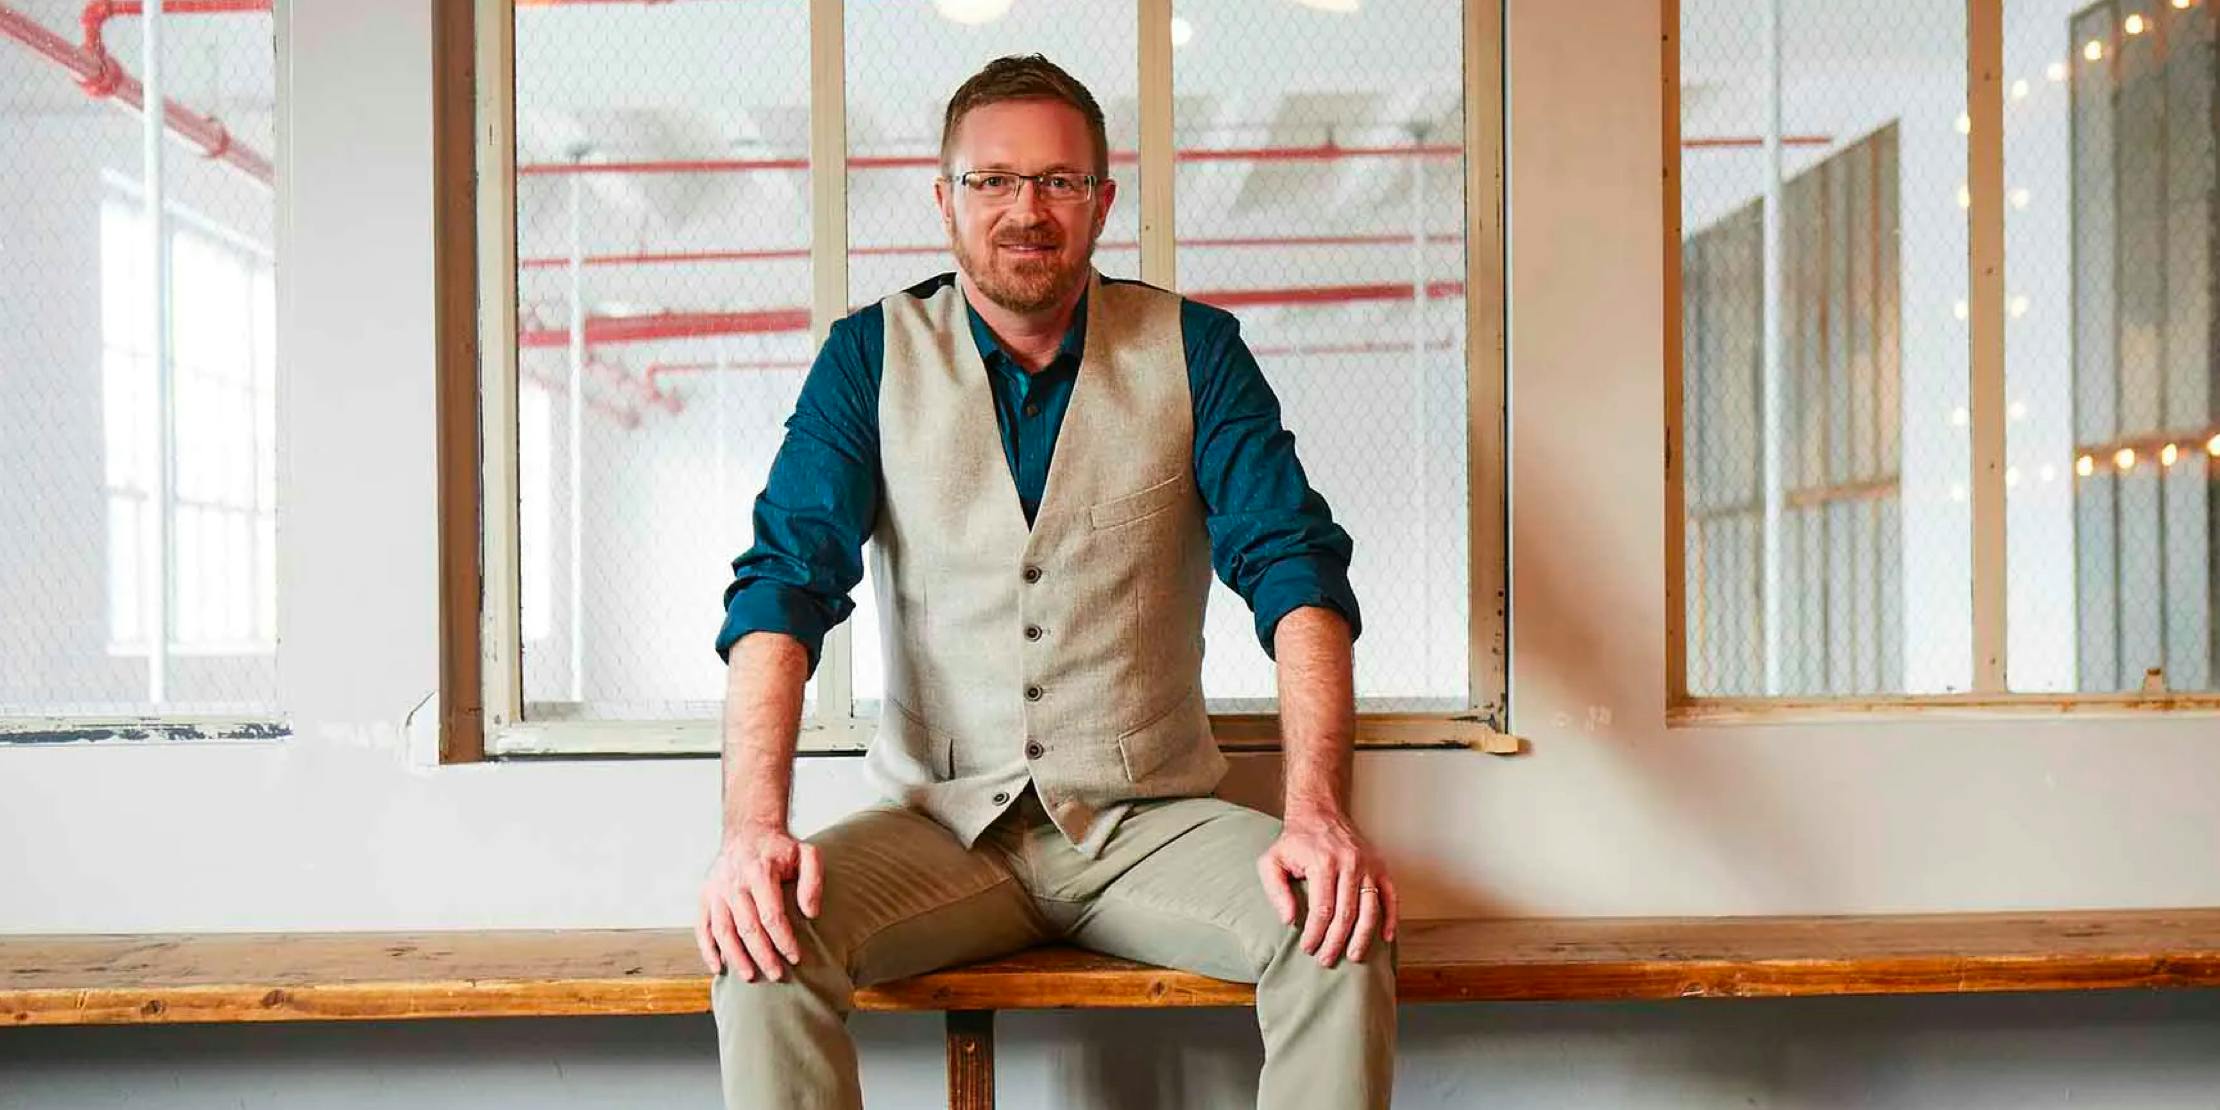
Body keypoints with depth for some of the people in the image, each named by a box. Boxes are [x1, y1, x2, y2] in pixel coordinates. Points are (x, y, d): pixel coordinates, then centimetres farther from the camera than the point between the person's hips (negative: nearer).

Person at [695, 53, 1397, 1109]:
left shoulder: (1193, 350, 1)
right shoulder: (872, 357, 1)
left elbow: (1293, 565, -8)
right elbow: (788, 579, -8)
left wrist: (1317, 811, -25)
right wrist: (753, 826, -25)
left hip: (1148, 820, 1)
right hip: (940, 822, 0)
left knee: (1340, 937, -26)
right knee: (759, 946, -27)